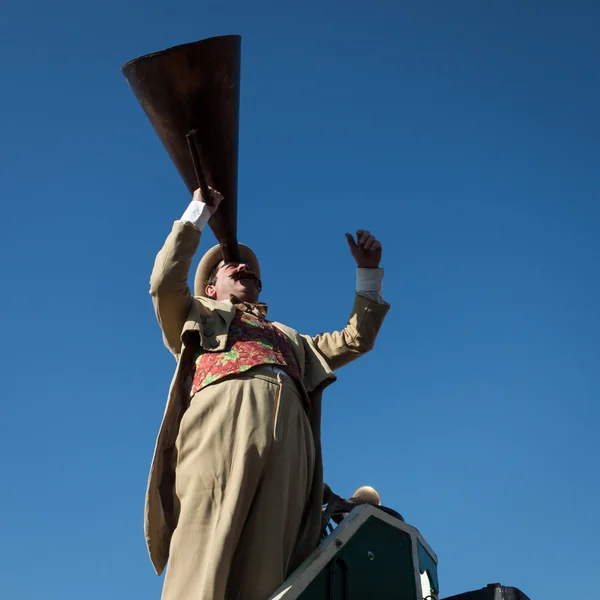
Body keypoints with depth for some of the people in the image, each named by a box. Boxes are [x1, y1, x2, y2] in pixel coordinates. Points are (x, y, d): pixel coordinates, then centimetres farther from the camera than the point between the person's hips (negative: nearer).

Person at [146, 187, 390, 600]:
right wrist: (198, 213, 24)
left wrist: (369, 272, 37)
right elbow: (165, 281, 17)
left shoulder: (290, 340, 43)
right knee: (204, 563, -22)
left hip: (287, 436, 3)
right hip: (222, 419, -2)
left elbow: (355, 340, 39)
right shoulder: (199, 316, 35)